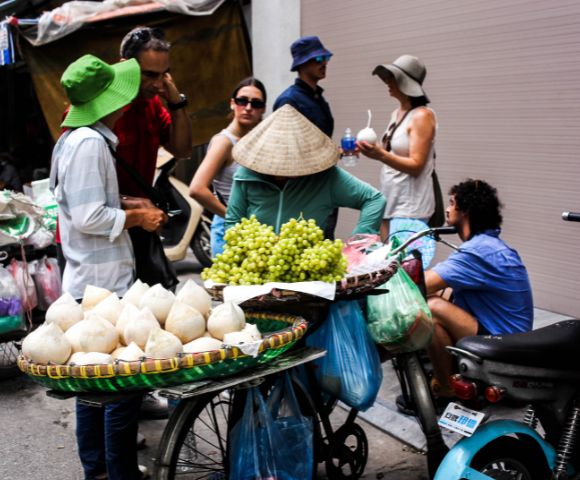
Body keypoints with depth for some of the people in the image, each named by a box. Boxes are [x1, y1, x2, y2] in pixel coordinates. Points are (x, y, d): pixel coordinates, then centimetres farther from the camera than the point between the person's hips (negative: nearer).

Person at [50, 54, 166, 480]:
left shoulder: (75, 138, 14)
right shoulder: (89, 143, -18)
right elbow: (89, 217, -22)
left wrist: (126, 206, 13)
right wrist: (137, 218, -10)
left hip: (89, 281, 11)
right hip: (105, 284, -11)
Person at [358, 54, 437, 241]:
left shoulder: (422, 116, -12)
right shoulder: (396, 114, 12)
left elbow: (416, 165, -18)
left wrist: (380, 155, -30)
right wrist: (371, 150, 4)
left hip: (410, 206, -8)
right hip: (389, 201, 8)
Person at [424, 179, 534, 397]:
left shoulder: (478, 250, -21)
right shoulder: (488, 243, 12)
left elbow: (420, 285, -25)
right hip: (510, 336, 10)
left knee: (432, 308, -24)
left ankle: (445, 389, -8)